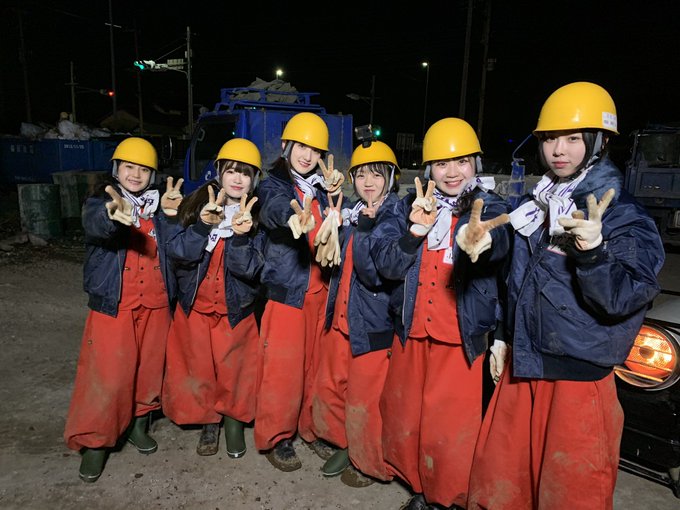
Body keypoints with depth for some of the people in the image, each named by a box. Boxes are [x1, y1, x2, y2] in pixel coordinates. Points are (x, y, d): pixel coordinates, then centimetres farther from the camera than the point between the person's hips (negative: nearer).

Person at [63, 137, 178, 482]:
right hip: (114, 304, -3)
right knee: (107, 375, -3)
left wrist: (171, 215, -17)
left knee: (149, 367, 13)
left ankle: (138, 424, 34)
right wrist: (114, 215, -50)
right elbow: (94, 225, -28)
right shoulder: (100, 202, -2)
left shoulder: (159, 207, 8)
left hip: (155, 303, 4)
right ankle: (94, 441, 16)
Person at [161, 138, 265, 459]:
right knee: (199, 369, 13)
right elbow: (178, 252, -15)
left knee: (234, 370, 9)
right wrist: (203, 225, -30)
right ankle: (209, 424, 36)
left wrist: (241, 235, -35)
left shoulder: (258, 216, -9)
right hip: (195, 306, 2)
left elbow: (249, 269, -18)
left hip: (236, 309, -1)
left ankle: (234, 423, 35)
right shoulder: (197, 205, -6)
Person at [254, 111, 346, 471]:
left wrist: (335, 195, -13)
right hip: (287, 289, -4)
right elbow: (273, 208, -26)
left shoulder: (321, 188, 14)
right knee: (283, 366, 0)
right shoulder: (272, 186, 0)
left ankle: (311, 426, 30)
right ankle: (275, 437, 18)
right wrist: (294, 217, -49)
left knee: (317, 362, 11)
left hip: (321, 289, 5)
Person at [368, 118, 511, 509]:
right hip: (413, 333, 4)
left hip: (463, 339, -3)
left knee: (452, 427, 3)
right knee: (407, 418, 15)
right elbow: (385, 263, -6)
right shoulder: (412, 206, 4)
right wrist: (415, 231, -24)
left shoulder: (490, 207, -4)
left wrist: (477, 242, -52)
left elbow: (499, 243, -29)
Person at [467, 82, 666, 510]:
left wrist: (593, 251, -35)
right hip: (522, 366, 6)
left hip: (580, 377, -5)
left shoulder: (625, 217, -9)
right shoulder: (534, 206, 9)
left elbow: (621, 301, -20)